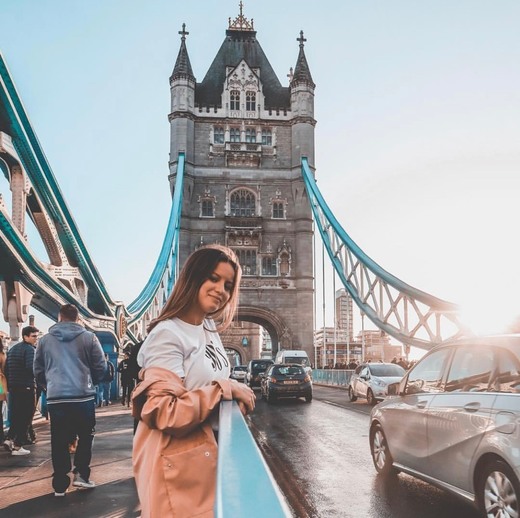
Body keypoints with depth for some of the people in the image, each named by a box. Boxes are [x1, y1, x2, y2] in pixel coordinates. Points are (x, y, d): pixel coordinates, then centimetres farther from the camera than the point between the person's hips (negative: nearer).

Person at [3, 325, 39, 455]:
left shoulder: (12, 349, 14)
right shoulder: (29, 349, -12)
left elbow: (6, 369, 14)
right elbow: (31, 368, -25)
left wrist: (9, 386, 20)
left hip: (13, 388, 8)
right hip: (27, 388, -8)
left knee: (15, 416, 18)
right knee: (25, 418, 0)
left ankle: (9, 439, 7)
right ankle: (17, 446, 1)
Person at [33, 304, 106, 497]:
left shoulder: (45, 340, 7)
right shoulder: (88, 337, 1)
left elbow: (38, 370, 11)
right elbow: (101, 367, 2)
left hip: (55, 399, 2)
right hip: (83, 397, -1)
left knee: (59, 441, 8)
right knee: (85, 437, 15)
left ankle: (60, 484, 10)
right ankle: (81, 474, 8)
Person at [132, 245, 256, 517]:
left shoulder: (210, 330, 8)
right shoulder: (169, 334, -19)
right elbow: (165, 413, -26)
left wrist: (234, 399, 2)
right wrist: (226, 389, -24)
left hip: (207, 452, 9)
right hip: (177, 464, -9)